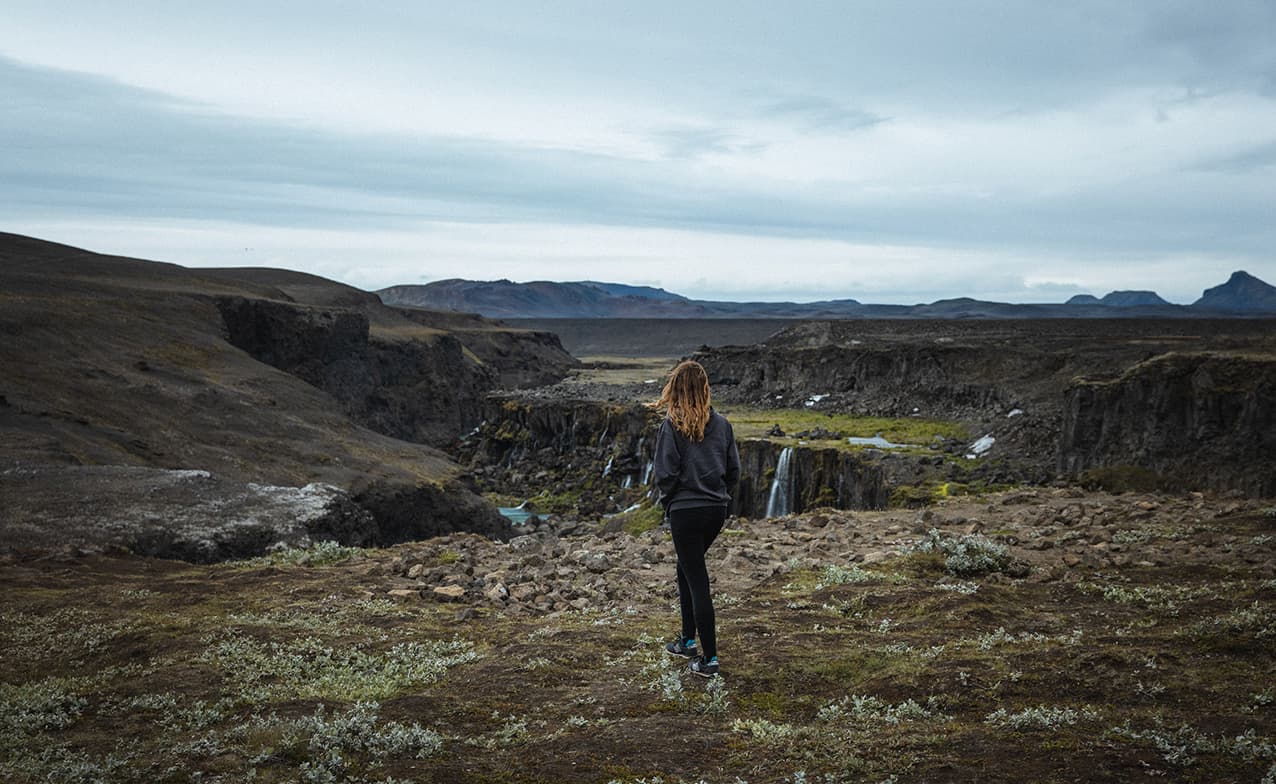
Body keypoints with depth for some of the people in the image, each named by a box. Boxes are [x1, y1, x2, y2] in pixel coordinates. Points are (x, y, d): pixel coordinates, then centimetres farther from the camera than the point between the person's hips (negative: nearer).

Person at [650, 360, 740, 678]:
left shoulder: (672, 425, -14)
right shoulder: (721, 423, 1)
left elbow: (665, 474, -14)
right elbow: (734, 469, 5)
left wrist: (668, 501, 4)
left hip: (685, 512, -6)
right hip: (717, 511, 6)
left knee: (697, 582, 1)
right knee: (687, 570, 23)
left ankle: (709, 658, 4)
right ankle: (689, 641, 32)